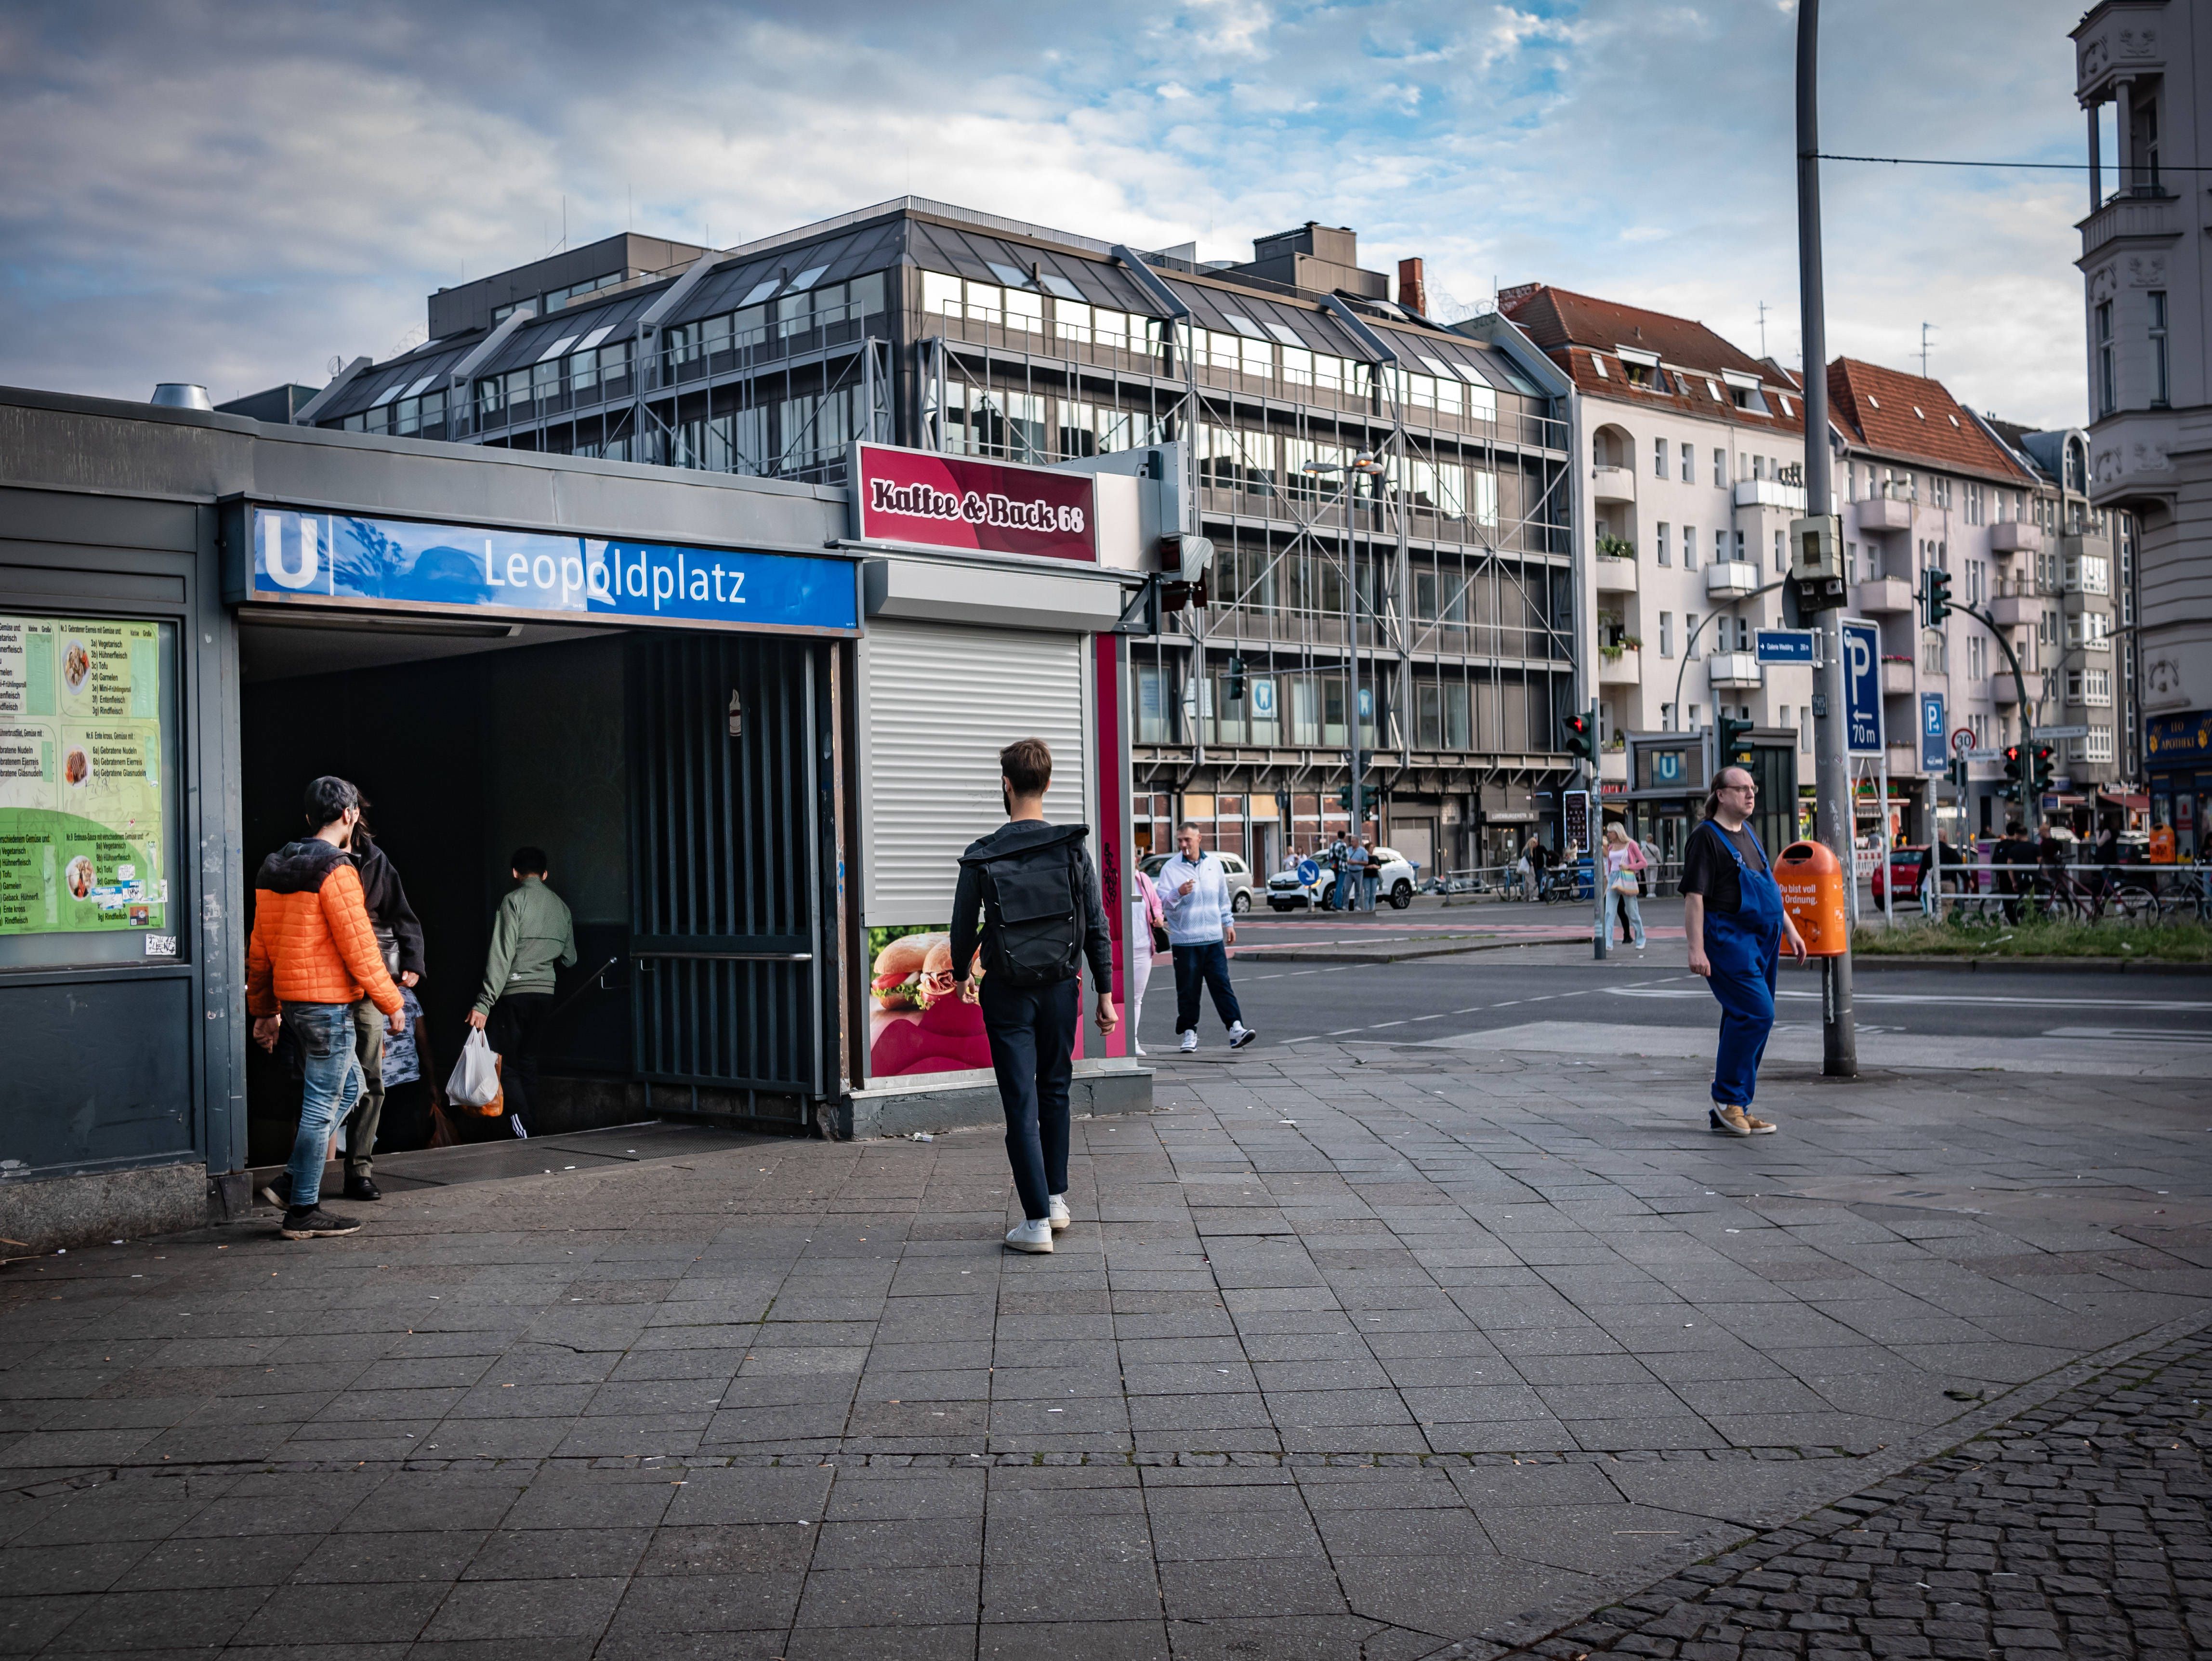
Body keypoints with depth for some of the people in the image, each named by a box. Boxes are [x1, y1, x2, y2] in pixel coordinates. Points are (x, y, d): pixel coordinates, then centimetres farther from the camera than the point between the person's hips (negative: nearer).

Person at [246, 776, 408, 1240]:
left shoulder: (273, 868, 13)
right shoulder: (335, 870, -15)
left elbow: (260, 947, 17)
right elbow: (358, 945, -16)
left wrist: (264, 1008, 23)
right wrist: (391, 1001, -8)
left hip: (292, 998, 9)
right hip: (328, 1001, -9)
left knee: (347, 1086, 19)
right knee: (321, 1104, -2)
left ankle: (295, 1181, 16)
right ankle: (303, 1211, 2)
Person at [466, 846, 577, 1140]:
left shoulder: (514, 900, -6)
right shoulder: (561, 906, 11)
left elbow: (501, 956, -14)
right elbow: (569, 959, 17)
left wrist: (484, 1004, -15)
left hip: (515, 991, -5)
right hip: (545, 992, 5)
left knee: (506, 1061, 1)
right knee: (529, 1061, 13)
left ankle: (521, 1120, -15)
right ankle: (533, 1126, 11)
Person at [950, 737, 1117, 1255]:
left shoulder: (980, 858, -7)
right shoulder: (1074, 849, -3)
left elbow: (964, 928, 2)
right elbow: (1097, 927, -1)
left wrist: (962, 973, 22)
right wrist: (1106, 996, 5)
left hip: (1007, 994, -2)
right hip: (1060, 988, 2)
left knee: (1022, 1104, 0)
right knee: (1055, 1094, 19)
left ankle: (1036, 1221, -2)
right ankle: (1056, 1199, 25)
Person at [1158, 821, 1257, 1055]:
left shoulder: (1213, 864, 8)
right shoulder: (1170, 868, -3)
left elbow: (1223, 897, 20)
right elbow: (1162, 900, -8)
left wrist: (1229, 923, 21)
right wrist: (1178, 893, -27)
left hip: (1213, 938, 2)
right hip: (1184, 939, -2)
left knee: (1222, 984, -3)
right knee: (1188, 989, 3)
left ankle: (1235, 1028, -7)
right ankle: (1189, 1032, 13)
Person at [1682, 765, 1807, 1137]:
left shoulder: (1748, 834, 19)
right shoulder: (1706, 837, -8)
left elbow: (1769, 890, 27)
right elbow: (1694, 896, -14)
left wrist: (1789, 929, 22)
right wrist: (1696, 949, -21)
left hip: (1760, 939, 9)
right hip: (1727, 938, -9)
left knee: (1745, 1019, 8)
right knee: (1756, 1013, -17)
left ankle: (1729, 1112, 14)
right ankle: (1728, 1098, -6)